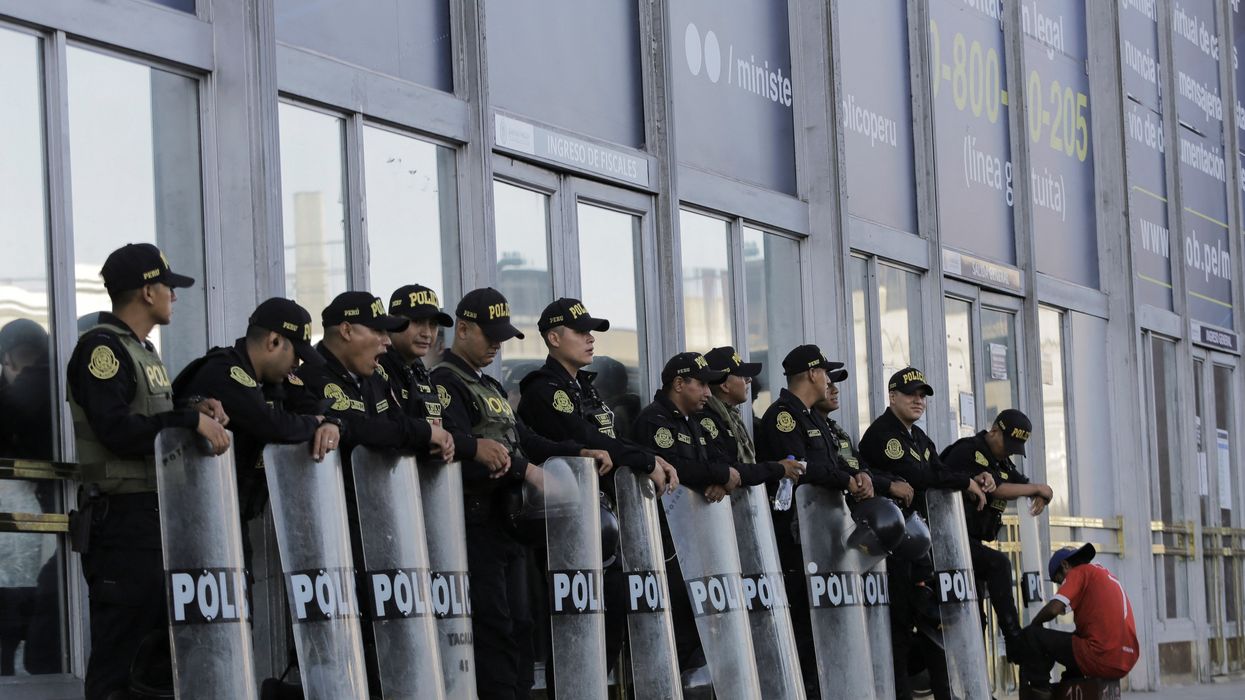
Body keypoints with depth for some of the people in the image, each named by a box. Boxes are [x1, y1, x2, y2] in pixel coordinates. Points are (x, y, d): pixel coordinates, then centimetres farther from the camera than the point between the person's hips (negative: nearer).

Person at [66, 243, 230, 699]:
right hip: (122, 521, -10)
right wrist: (192, 420, -22)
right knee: (122, 651, -9)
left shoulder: (142, 349, 18)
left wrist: (197, 412, 5)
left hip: (158, 517, 10)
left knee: (168, 644, 13)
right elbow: (118, 430, -24)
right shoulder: (101, 348, -13)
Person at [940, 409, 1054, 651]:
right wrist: (1038, 488, -8)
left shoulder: (1001, 461, 17)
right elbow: (997, 489, -19)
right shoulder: (968, 451, -11)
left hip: (972, 542, 10)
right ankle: (1014, 638, -27)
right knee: (998, 564, -26)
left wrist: (1041, 495, -5)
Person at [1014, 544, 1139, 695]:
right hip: (1126, 663, 9)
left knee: (1030, 636, -1)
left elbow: (1053, 609, -13)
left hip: (1101, 660, -9)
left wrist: (1035, 623, 6)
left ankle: (1039, 687, -1)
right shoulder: (1105, 574, 24)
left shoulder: (1078, 572, 0)